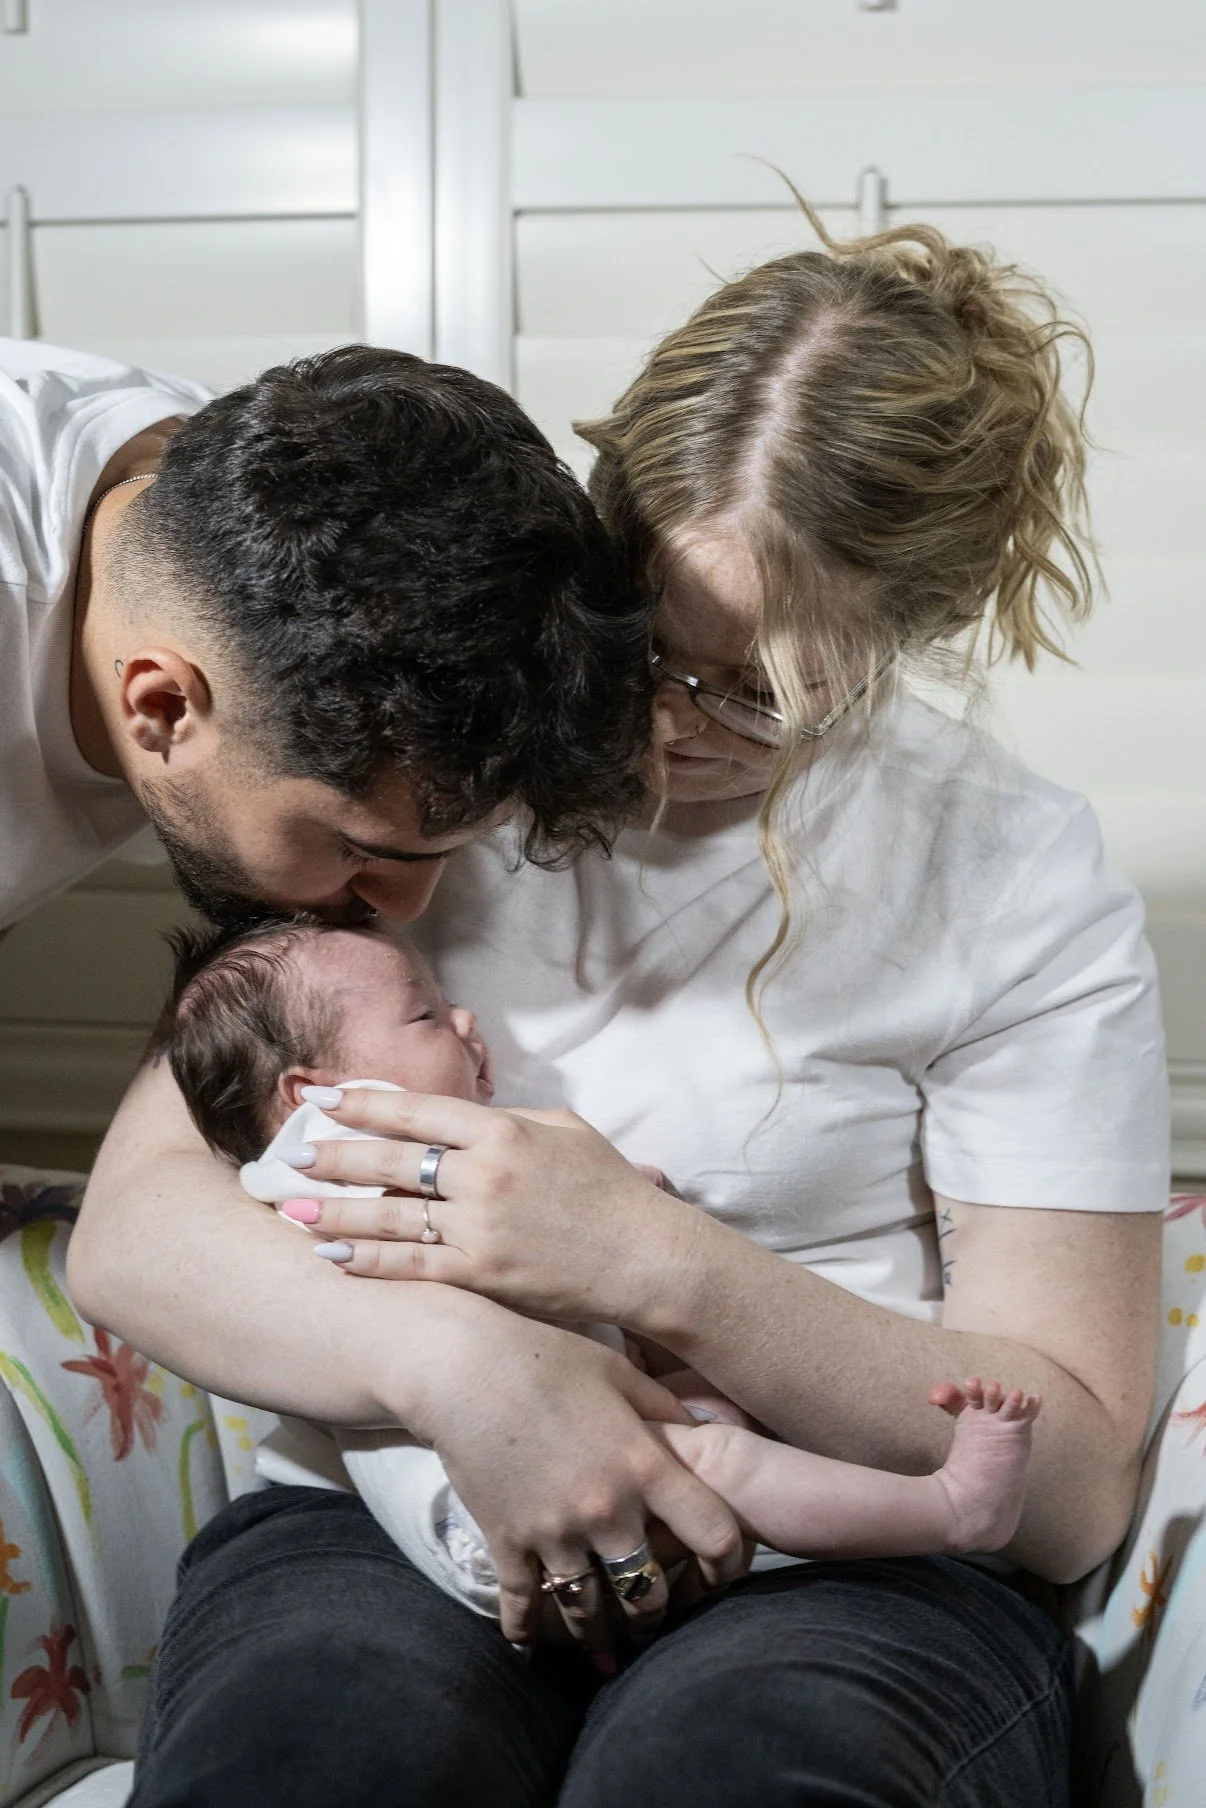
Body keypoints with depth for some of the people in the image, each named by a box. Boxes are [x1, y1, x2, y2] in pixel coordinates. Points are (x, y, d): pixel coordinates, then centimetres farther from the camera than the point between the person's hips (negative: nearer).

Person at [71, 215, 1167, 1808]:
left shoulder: (1027, 885, -1)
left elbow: (1072, 1481, -4)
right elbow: (130, 1233, -2)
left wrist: (661, 1267, -18)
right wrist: (448, 1349, -23)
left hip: (837, 1562, 0)